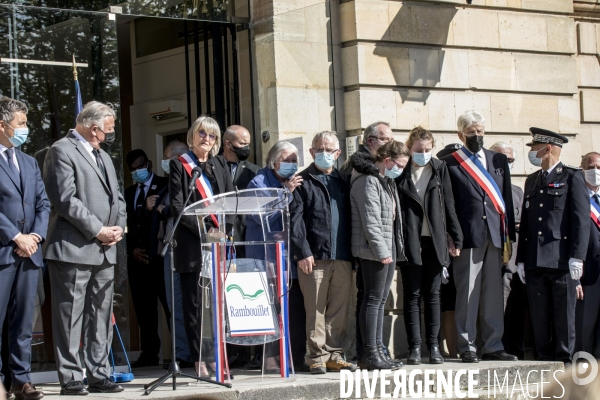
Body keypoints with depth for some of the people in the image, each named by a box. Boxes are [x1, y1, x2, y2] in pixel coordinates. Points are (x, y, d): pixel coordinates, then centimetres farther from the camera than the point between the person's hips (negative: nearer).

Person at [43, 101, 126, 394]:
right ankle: (70, 378, -2)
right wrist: (98, 230, -14)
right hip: (73, 249, -8)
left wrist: (118, 227, 4)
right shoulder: (62, 151, -5)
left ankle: (99, 375, 13)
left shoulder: (103, 157, 23)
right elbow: (65, 199, -15)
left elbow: (117, 197, 23)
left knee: (101, 316, 8)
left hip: (105, 250, 8)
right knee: (70, 316, -5)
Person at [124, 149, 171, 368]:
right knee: (143, 308, 5)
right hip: (137, 257, 6)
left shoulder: (164, 187, 2)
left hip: (159, 254, -6)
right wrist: (132, 249, 4)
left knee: (169, 304, -8)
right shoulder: (128, 193, 19)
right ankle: (149, 353, 8)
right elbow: (127, 224, 16)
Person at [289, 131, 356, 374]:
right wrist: (303, 252, -12)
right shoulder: (303, 181, 4)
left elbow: (352, 216, 15)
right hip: (315, 256, -4)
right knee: (316, 309, -3)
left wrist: (352, 253, 6)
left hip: (342, 257, 4)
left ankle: (334, 354, 14)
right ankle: (318, 356, 2)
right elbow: (295, 218, -3)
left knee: (339, 309, 6)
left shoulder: (344, 181, 18)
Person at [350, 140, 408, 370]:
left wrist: (395, 248, 14)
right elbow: (370, 221, -19)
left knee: (380, 301, 11)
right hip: (374, 250, -10)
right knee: (373, 300, -7)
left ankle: (378, 350, 15)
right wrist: (381, 251, -21)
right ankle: (369, 354, -5)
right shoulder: (368, 181, -13)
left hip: (389, 248, 10)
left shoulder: (386, 181, 18)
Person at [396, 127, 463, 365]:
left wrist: (456, 238, 5)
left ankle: (434, 346, 11)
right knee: (412, 294, 0)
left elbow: (448, 206, 8)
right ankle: (415, 347, 2)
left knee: (433, 294, 7)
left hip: (434, 241, 2)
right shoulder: (401, 172, -1)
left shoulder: (439, 169, 6)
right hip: (409, 241, -2)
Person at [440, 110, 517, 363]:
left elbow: (506, 200, 13)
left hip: (495, 236, 4)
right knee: (467, 294, -2)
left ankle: (493, 346, 13)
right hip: (468, 236, -4)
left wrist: (508, 235, 7)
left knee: (493, 294, 6)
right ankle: (467, 347, 4)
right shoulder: (449, 164, 2)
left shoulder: (499, 160, 15)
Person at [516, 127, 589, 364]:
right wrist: (521, 259, 12)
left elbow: (581, 220, -5)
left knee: (564, 315, -2)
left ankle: (564, 360, 4)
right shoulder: (532, 181, 20)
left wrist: (577, 257, -13)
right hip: (535, 262, 6)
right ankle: (544, 360, 10)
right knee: (539, 317, 4)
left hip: (562, 262, -6)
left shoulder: (572, 178, 1)